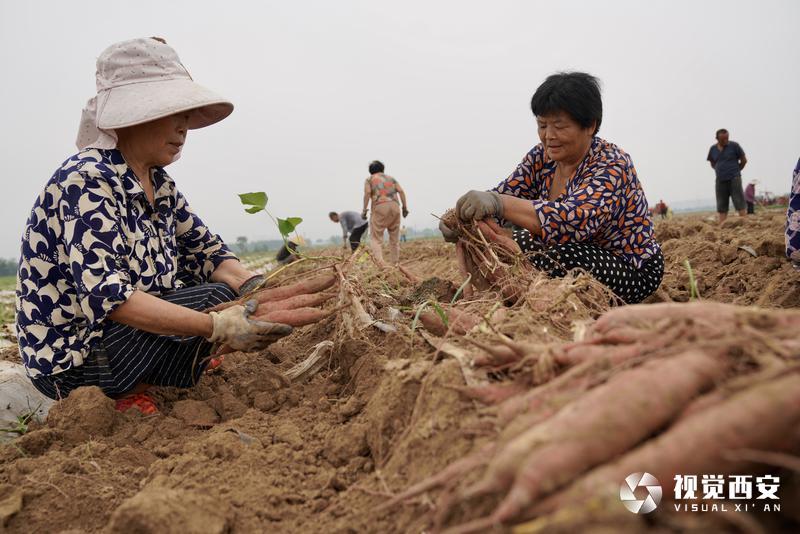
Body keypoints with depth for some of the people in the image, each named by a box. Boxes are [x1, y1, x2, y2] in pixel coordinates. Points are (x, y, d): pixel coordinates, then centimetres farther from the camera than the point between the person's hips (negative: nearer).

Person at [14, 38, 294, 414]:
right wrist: (217, 326, -38)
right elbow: (105, 295, -32)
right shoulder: (86, 181, -21)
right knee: (217, 296, -21)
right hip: (71, 356, -9)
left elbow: (206, 251, 3)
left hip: (121, 334, 9)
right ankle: (130, 396, -4)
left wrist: (256, 287, -17)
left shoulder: (159, 185, 5)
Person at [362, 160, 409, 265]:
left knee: (375, 238, -3)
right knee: (394, 238, 13)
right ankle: (394, 263, 12)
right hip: (394, 206, 4)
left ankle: (379, 263, -23)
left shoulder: (369, 179, 15)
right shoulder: (390, 178, 25)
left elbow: (367, 193, -4)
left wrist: (364, 210, -3)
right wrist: (405, 207, 7)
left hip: (380, 207, -4)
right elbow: (401, 191, 10)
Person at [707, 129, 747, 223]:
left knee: (739, 203, -6)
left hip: (734, 179, -3)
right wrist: (719, 171, 8)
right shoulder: (713, 149, 7)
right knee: (721, 206, 2)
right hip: (720, 180, 3)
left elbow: (744, 160, 4)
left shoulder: (734, 145, -3)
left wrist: (736, 170, 6)